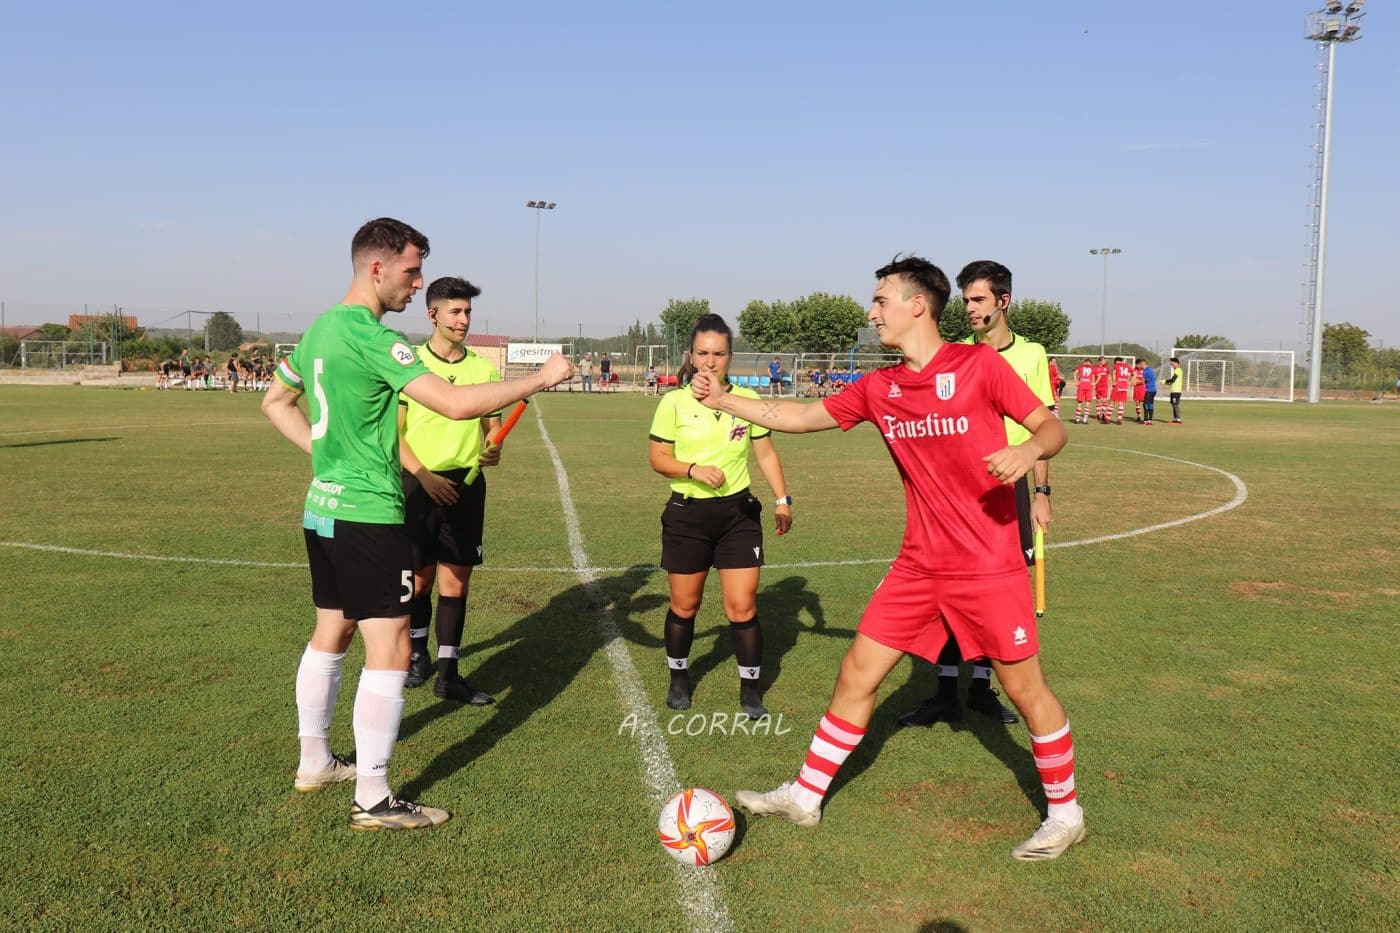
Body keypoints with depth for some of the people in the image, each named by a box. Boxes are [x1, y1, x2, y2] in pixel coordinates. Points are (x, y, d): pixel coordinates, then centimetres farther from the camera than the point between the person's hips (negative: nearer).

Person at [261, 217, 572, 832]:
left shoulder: (319, 330, 10)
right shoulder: (372, 338, -19)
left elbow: (275, 402, 23)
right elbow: (455, 403, -28)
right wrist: (539, 379, -18)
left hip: (322, 508, 10)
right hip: (368, 514, -10)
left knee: (330, 634, 20)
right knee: (389, 649, -4)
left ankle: (314, 763, 33)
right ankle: (373, 800, 2)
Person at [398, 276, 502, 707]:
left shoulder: (483, 368, 6)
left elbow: (492, 426, 13)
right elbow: (393, 432, -4)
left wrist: (492, 450, -10)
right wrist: (424, 475, -15)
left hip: (466, 483, 2)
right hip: (418, 483, -2)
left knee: (456, 580, 2)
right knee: (420, 576, 9)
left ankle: (448, 673, 9)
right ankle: (418, 653, 32)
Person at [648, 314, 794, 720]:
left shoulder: (748, 399, -1)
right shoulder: (674, 402, -5)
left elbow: (765, 453, 9)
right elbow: (658, 458, -3)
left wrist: (782, 499, 4)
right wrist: (693, 469, -20)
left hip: (738, 512, 1)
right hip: (687, 514, 0)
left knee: (742, 606, -2)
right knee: (684, 605, 11)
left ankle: (750, 688, 15)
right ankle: (679, 677, 34)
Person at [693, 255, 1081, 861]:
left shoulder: (979, 364, -10)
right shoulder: (879, 389, 5)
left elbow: (1051, 427, -7)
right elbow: (801, 418, 14)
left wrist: (1028, 451, -29)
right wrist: (724, 401, 9)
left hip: (988, 566, -5)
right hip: (920, 564, 5)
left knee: (1025, 688, 5)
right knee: (856, 673, 7)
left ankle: (1065, 814, 26)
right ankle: (805, 797, 20)